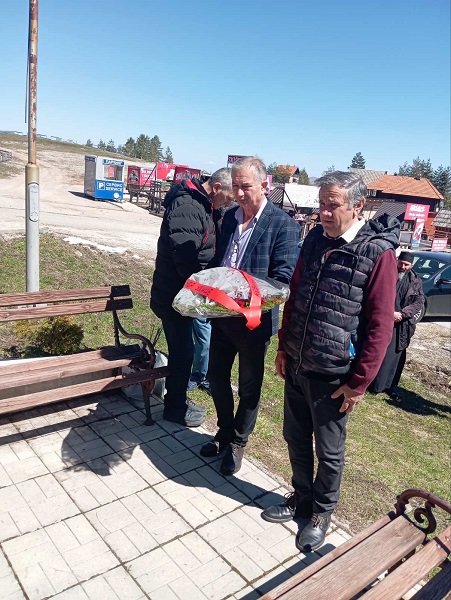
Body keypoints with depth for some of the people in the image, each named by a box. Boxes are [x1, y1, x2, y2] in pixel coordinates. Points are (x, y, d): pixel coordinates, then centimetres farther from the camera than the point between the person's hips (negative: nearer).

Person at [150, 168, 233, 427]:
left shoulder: (200, 205, 10)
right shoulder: (186, 207, -22)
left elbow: (204, 251, 14)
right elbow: (187, 258, -29)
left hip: (183, 293, 10)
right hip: (174, 296, -10)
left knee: (182, 348, 19)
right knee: (182, 351, 3)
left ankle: (178, 399, 36)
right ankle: (175, 408, 21)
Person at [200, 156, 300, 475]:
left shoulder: (283, 224, -13)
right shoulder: (230, 216, 6)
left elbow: (283, 278, -16)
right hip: (222, 315, 6)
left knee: (249, 387, 12)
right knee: (217, 377, 18)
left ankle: (237, 443, 33)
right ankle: (224, 432, 41)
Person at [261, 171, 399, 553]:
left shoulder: (378, 253, -16)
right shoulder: (315, 239, 3)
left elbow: (380, 325, -14)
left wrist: (359, 382, -13)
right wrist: (284, 347, 12)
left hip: (332, 375, -5)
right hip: (296, 365, 6)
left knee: (329, 451, 13)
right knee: (296, 439, 20)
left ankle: (321, 512, 37)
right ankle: (301, 498, 43)